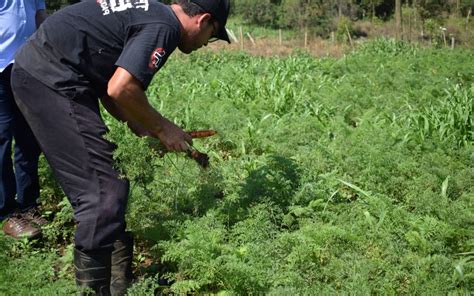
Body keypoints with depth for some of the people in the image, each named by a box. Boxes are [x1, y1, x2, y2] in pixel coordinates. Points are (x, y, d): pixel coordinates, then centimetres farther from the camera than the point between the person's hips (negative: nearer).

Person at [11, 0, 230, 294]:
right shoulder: (164, 27, -12)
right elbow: (120, 89, -22)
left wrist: (138, 125, 12)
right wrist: (162, 128, -7)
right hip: (52, 80, -10)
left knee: (97, 188, 14)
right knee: (105, 192, -10)